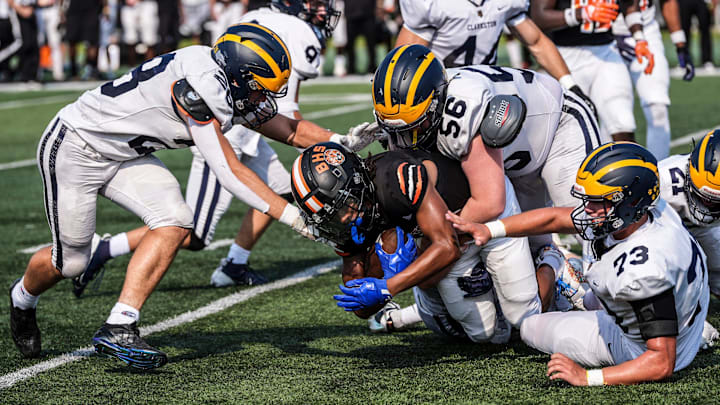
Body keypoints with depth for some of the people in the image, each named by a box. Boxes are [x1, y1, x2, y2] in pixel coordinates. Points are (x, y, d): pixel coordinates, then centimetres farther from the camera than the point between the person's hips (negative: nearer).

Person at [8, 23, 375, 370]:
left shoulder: (236, 91, -5)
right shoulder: (198, 84, -32)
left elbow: (290, 131, 7)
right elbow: (229, 172, -31)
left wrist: (344, 142, -9)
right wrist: (293, 217, -31)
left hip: (124, 156, 8)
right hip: (75, 145, -8)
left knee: (175, 222, -13)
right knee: (70, 261, 0)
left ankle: (118, 329, -12)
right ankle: (22, 299, 34)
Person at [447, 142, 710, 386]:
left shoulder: (645, 270, -44)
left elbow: (662, 364, -41)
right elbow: (555, 218, -2)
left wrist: (587, 378, -43)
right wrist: (489, 230, -7)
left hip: (636, 347, -8)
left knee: (530, 327, 9)